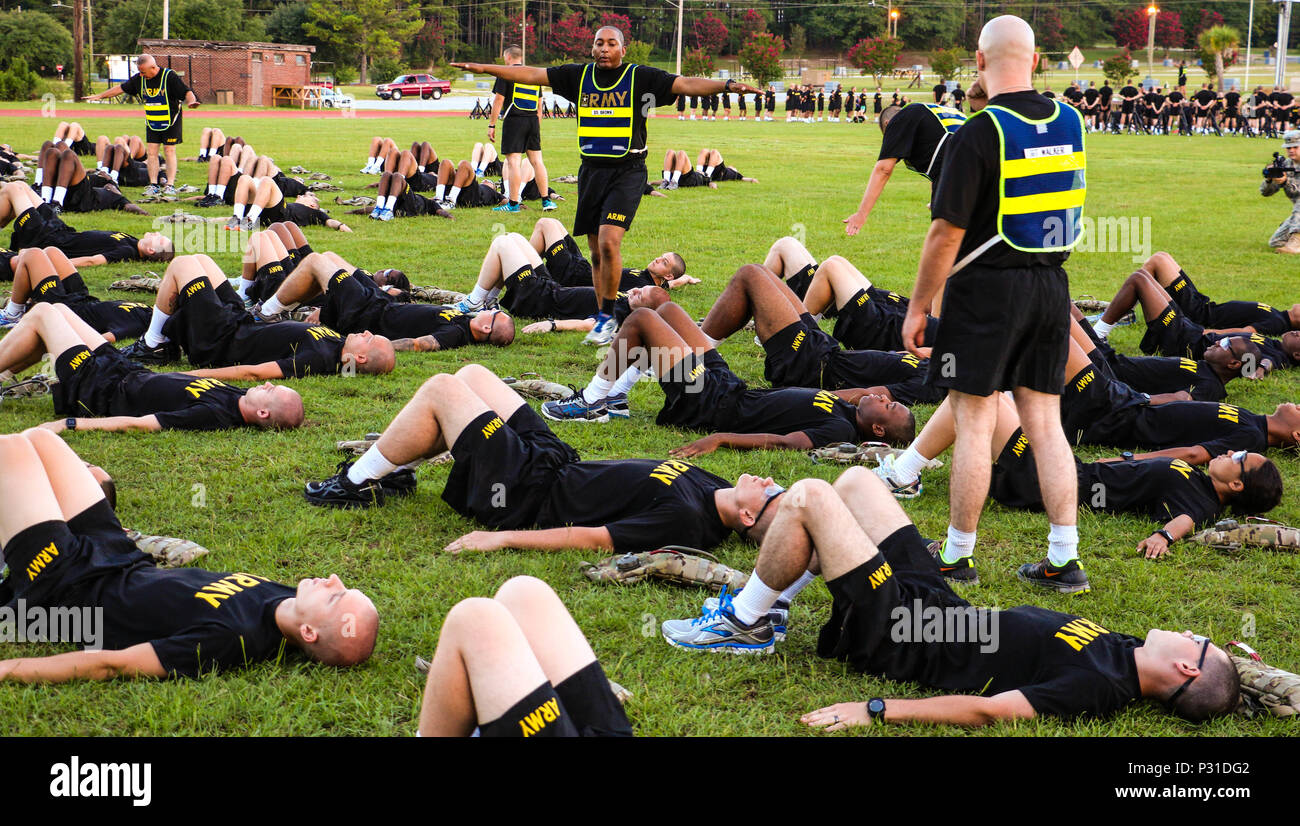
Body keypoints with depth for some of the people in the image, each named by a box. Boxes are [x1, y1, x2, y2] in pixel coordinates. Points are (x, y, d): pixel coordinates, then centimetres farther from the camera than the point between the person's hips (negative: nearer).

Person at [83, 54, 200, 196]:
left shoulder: (169, 76, -16)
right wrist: (100, 95, 16)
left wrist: (191, 101, -40)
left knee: (169, 151, -4)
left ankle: (170, 185, 1)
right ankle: (153, 184, 5)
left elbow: (186, 92, -18)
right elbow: (122, 88, 11)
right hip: (151, 123, 5)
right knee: (152, 152, 0)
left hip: (170, 121, -5)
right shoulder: (139, 79, 0)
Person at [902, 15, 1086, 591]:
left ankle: (957, 556, 10)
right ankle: (1064, 557, 10)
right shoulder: (1070, 121, 5)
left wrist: (917, 308, -6)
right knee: (1045, 422, 10)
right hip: (1051, 286, 6)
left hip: (988, 289, -6)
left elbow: (947, 231, -14)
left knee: (973, 424, 1)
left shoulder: (979, 133, -15)